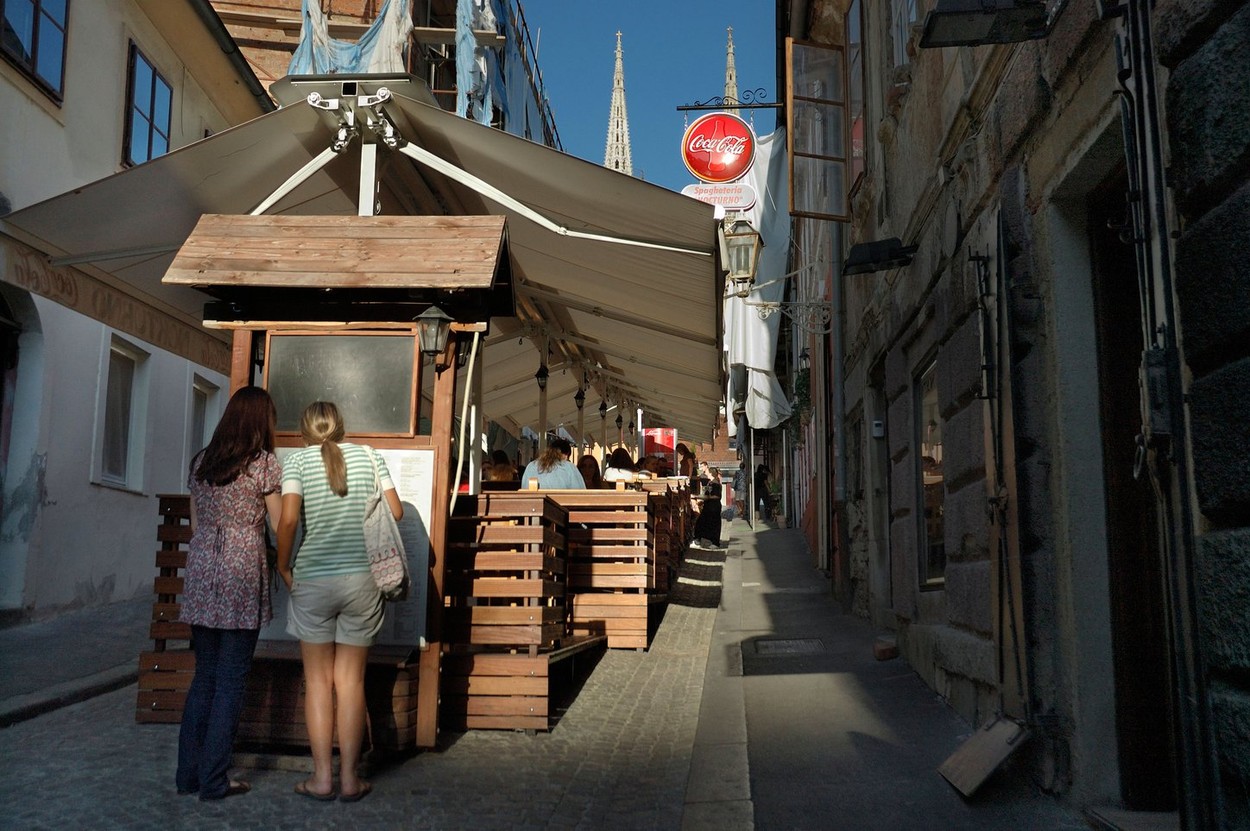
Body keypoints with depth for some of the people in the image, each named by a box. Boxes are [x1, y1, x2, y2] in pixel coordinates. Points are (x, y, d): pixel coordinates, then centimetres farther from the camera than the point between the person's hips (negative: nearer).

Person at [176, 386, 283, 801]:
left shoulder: (201, 461, 11)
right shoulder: (264, 463, -5)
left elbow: (196, 524, 16)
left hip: (201, 576, 6)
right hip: (242, 577, -6)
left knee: (204, 677, 14)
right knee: (230, 682, 2)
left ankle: (188, 773, 19)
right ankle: (213, 779, 7)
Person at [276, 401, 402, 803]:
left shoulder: (297, 460, 0)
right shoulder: (368, 456, 6)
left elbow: (288, 519, -11)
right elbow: (395, 512, 2)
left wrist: (282, 565, 3)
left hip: (313, 578, -1)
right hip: (361, 577, 2)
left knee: (318, 680, 9)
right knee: (351, 680, 8)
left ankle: (322, 777, 12)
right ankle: (349, 777, 12)